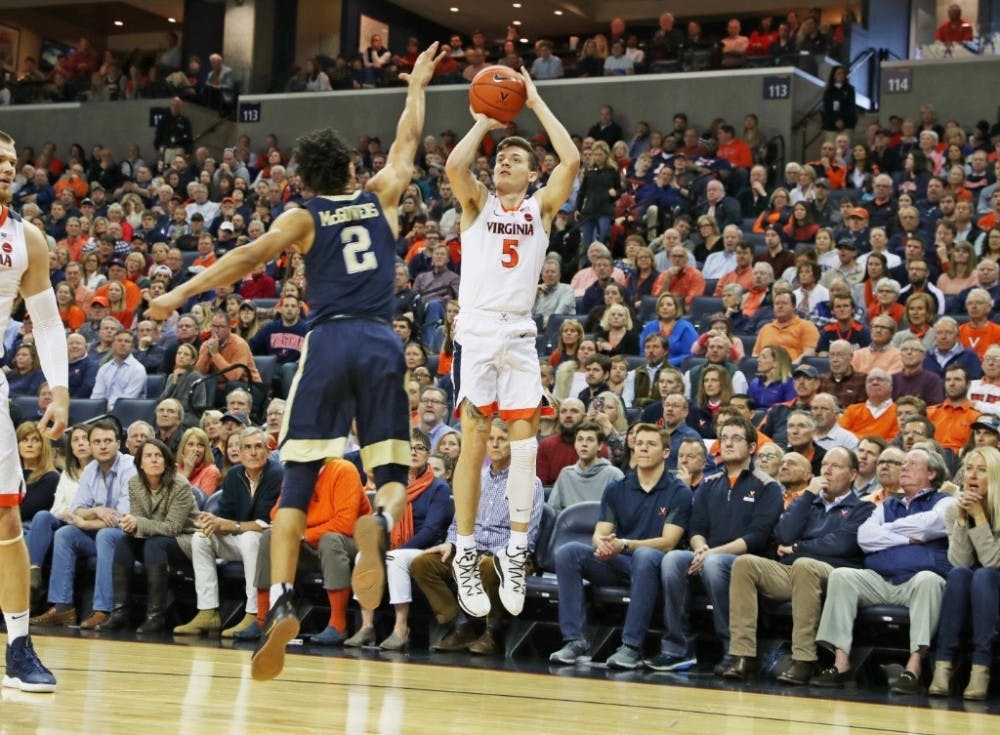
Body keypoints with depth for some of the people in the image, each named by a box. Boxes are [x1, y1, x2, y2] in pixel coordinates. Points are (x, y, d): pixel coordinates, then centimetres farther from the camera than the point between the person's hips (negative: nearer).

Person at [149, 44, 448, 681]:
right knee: (394, 472, 8)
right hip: (381, 343, 1)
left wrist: (182, 292, -12)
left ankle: (282, 603, -15)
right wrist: (416, 87, 47)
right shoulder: (380, 197, 15)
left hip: (328, 342, -1)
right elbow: (407, 144, 31)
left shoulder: (303, 218, 8)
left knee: (298, 480, 1)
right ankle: (379, 522, -30)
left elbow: (249, 256, -9)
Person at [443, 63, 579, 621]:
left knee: (525, 440, -4)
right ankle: (466, 555, 0)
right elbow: (454, 166, -12)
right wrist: (484, 122, 0)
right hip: (477, 331, -1)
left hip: (520, 334, 2)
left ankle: (516, 551, 2)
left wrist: (536, 103, 1)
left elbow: (572, 160, -5)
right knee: (475, 443, -4)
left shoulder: (541, 207, 12)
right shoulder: (478, 203, 10)